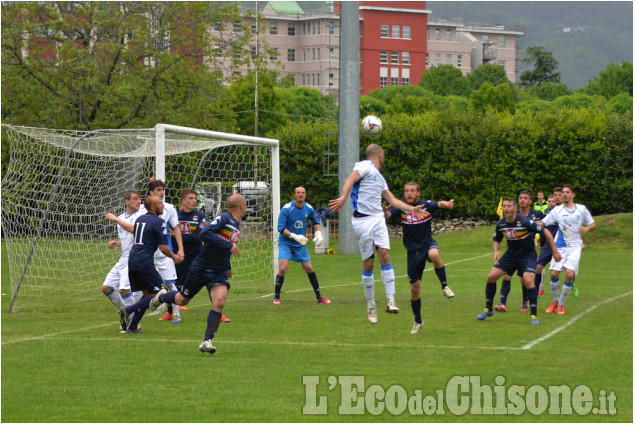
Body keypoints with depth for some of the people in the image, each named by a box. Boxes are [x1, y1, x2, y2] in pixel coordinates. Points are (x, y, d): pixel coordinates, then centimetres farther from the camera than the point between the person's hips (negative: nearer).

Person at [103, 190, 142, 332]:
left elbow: (134, 230, -29)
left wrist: (116, 219, -22)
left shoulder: (139, 216, -8)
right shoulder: (121, 217, 16)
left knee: (123, 289, -19)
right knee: (106, 287, 9)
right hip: (123, 260, 8)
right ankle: (123, 311, 28)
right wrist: (116, 243, 6)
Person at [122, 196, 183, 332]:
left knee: (146, 294, 16)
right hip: (145, 263, -8)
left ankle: (132, 326, 10)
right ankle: (130, 310, -14)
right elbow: (163, 248, -10)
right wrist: (174, 257, 6)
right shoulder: (158, 222, -8)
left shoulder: (139, 219, 15)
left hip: (132, 260, 8)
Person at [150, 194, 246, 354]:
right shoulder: (223, 218, -18)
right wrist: (229, 245, -35)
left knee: (219, 302, -18)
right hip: (201, 268, -6)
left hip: (219, 273, 6)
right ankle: (162, 296, 48)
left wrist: (228, 267, 31)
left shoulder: (237, 225, 10)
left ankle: (207, 341, -8)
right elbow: (205, 233, -34)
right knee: (182, 300, 13)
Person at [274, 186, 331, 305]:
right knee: (283, 268, -18)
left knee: (309, 269, 5)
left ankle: (319, 296, 19)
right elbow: (281, 228, -21)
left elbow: (316, 221, 18)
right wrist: (295, 236, -31)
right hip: (285, 243, -4)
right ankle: (276, 297, -6)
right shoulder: (286, 208, -18)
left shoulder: (309, 209, -3)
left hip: (300, 244, 4)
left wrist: (318, 233, 1)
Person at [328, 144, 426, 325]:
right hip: (362, 220, -6)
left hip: (378, 219, 6)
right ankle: (371, 306, 5)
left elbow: (392, 200, 30)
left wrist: (412, 209, 25)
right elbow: (351, 179, -20)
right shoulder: (365, 166, -2)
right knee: (368, 263, -3)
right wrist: (343, 197, -37)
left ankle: (391, 301, -15)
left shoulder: (380, 178, 23)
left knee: (385, 255, -11)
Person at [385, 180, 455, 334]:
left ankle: (444, 286, -18)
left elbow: (439, 204, -26)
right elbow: (388, 215, -20)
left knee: (434, 254, -39)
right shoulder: (401, 207, -5)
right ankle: (418, 321, 23)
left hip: (427, 243, -1)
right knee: (415, 287, 4)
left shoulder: (426, 205, -7)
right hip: (413, 251, 2)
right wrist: (384, 210, -44)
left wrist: (446, 204, -49)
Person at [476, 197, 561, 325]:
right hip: (511, 254, 5)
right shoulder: (500, 224, -8)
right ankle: (488, 309, 15)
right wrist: (496, 251, -14)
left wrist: (555, 251, -15)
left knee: (528, 281, -25)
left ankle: (534, 315, -11)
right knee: (491, 276, -4)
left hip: (527, 255, -5)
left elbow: (545, 232, -17)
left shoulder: (525, 222, -25)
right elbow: (496, 241, 9)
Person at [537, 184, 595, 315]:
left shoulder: (581, 209, 4)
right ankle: (555, 301, 15)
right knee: (554, 273, -8)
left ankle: (561, 304, 1)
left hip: (574, 246, -1)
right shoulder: (557, 210, 5)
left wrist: (586, 228, -10)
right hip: (560, 245, 1)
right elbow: (542, 223, 5)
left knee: (569, 274, -15)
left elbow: (592, 224, 12)